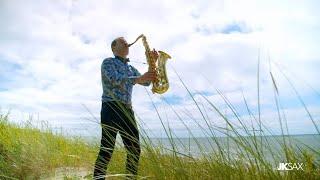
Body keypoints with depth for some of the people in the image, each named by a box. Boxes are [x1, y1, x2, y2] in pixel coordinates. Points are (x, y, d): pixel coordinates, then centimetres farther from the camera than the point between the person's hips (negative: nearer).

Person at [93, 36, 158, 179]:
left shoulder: (131, 69, 25)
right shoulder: (108, 62, 6)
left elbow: (146, 82, 11)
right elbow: (115, 79, -15)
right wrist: (138, 79, -29)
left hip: (127, 110, 6)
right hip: (111, 108, -6)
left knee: (135, 149, 3)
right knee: (107, 149, -10)